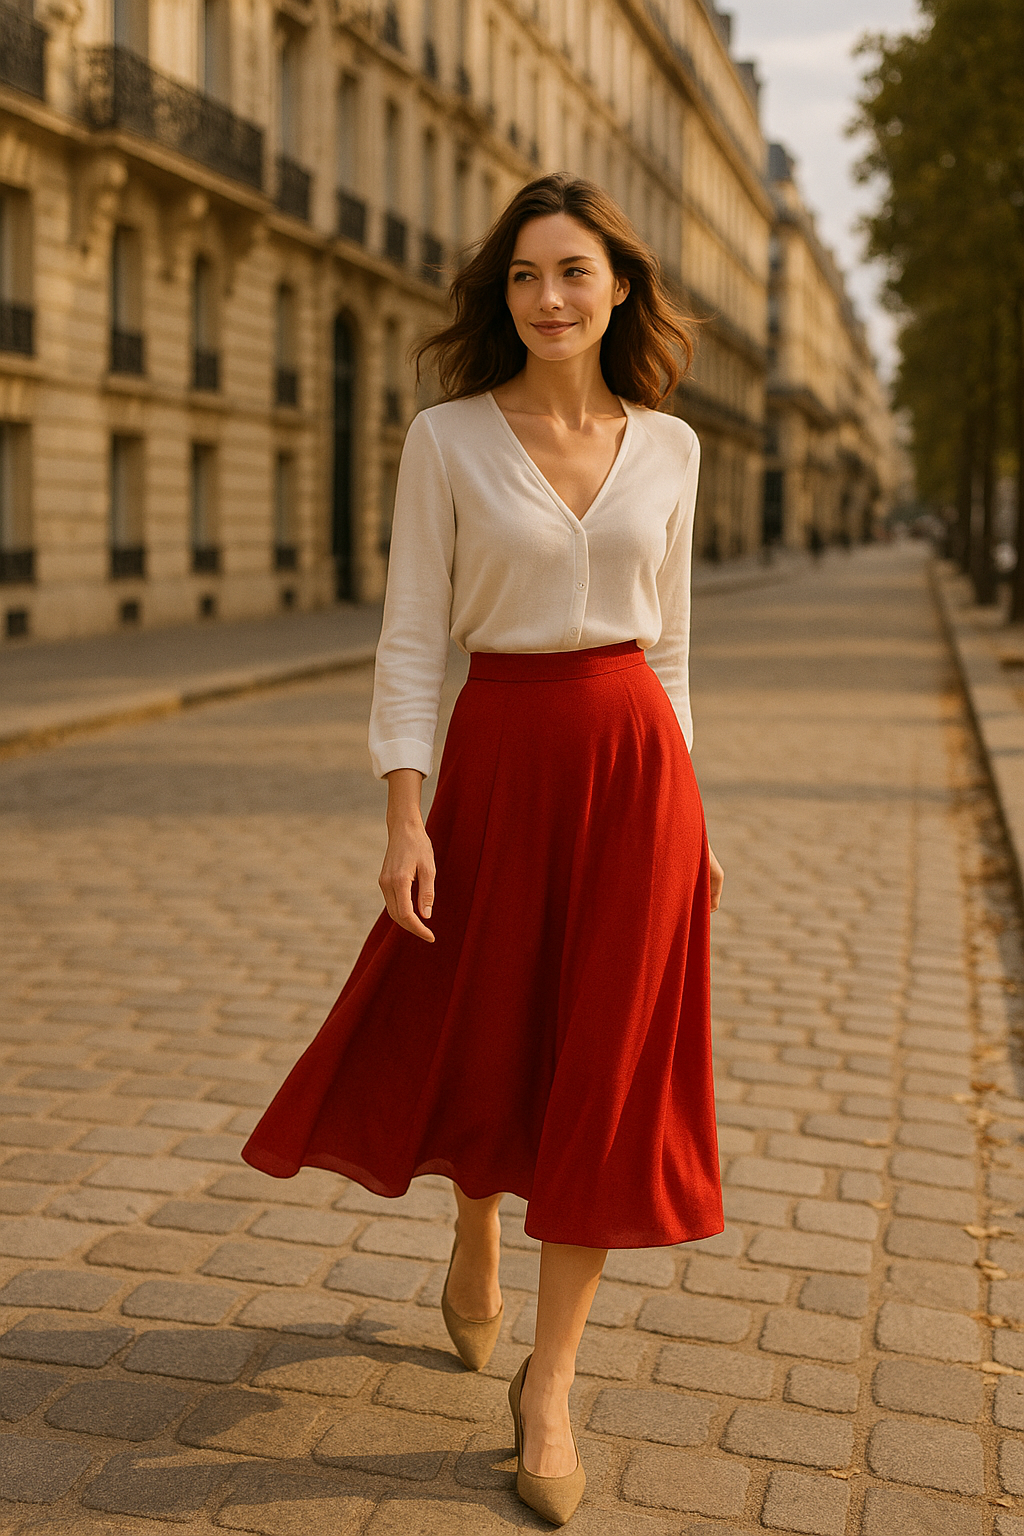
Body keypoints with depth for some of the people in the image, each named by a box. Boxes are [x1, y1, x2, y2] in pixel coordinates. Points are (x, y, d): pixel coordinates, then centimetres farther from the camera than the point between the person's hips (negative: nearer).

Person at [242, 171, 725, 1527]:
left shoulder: (666, 447, 5)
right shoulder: (447, 439, -3)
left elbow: (667, 639, 12)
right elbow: (412, 638, -5)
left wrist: (682, 803, 11)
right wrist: (404, 816, -13)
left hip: (635, 756, 2)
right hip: (499, 756, -1)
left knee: (606, 1077, 2)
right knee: (474, 1043, 12)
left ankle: (548, 1386, 16)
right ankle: (477, 1242, 46)